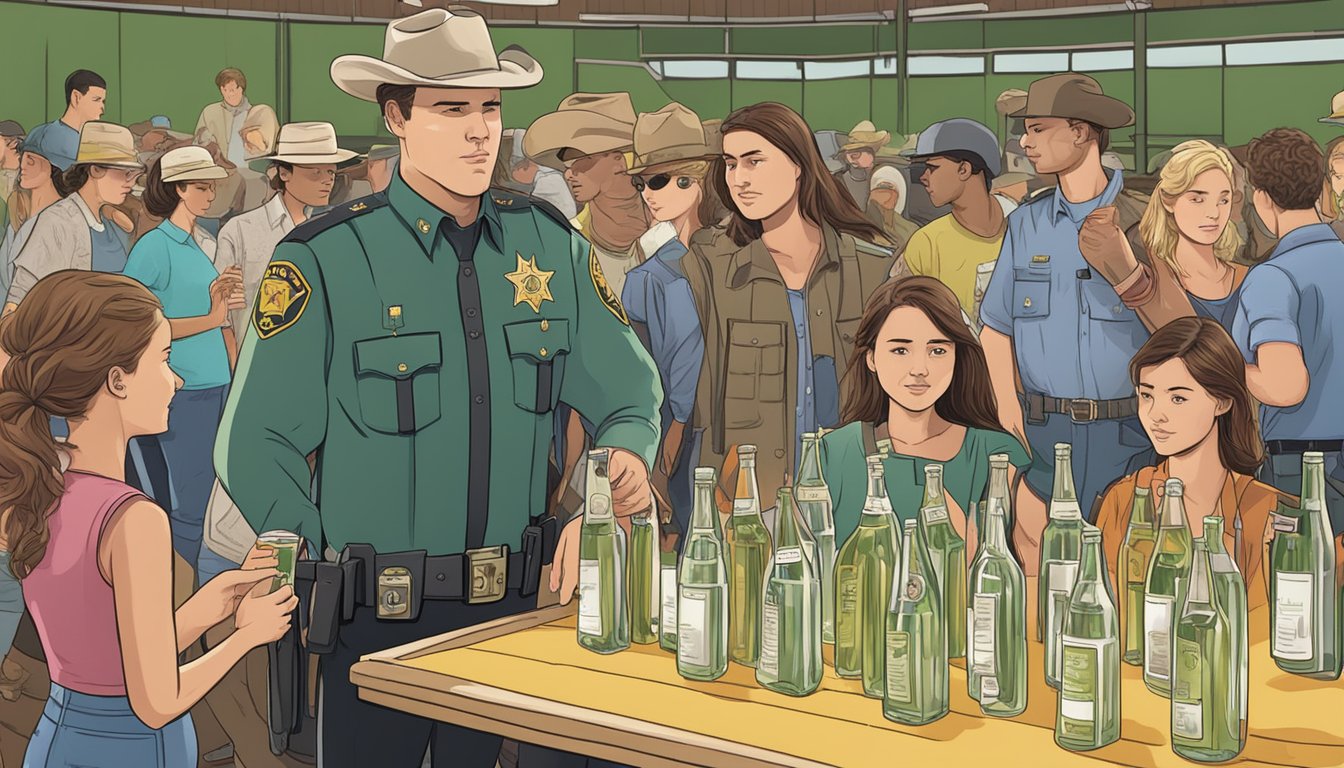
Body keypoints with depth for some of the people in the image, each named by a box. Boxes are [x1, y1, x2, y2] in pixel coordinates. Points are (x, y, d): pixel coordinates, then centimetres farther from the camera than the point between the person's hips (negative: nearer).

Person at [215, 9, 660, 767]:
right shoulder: (326, 258, -11)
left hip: (519, 611, 4)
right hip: (381, 622, -3)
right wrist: (339, 577, -9)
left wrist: (626, 460, -13)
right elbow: (256, 448, -10)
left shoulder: (550, 242, 1)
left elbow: (631, 396, 7)